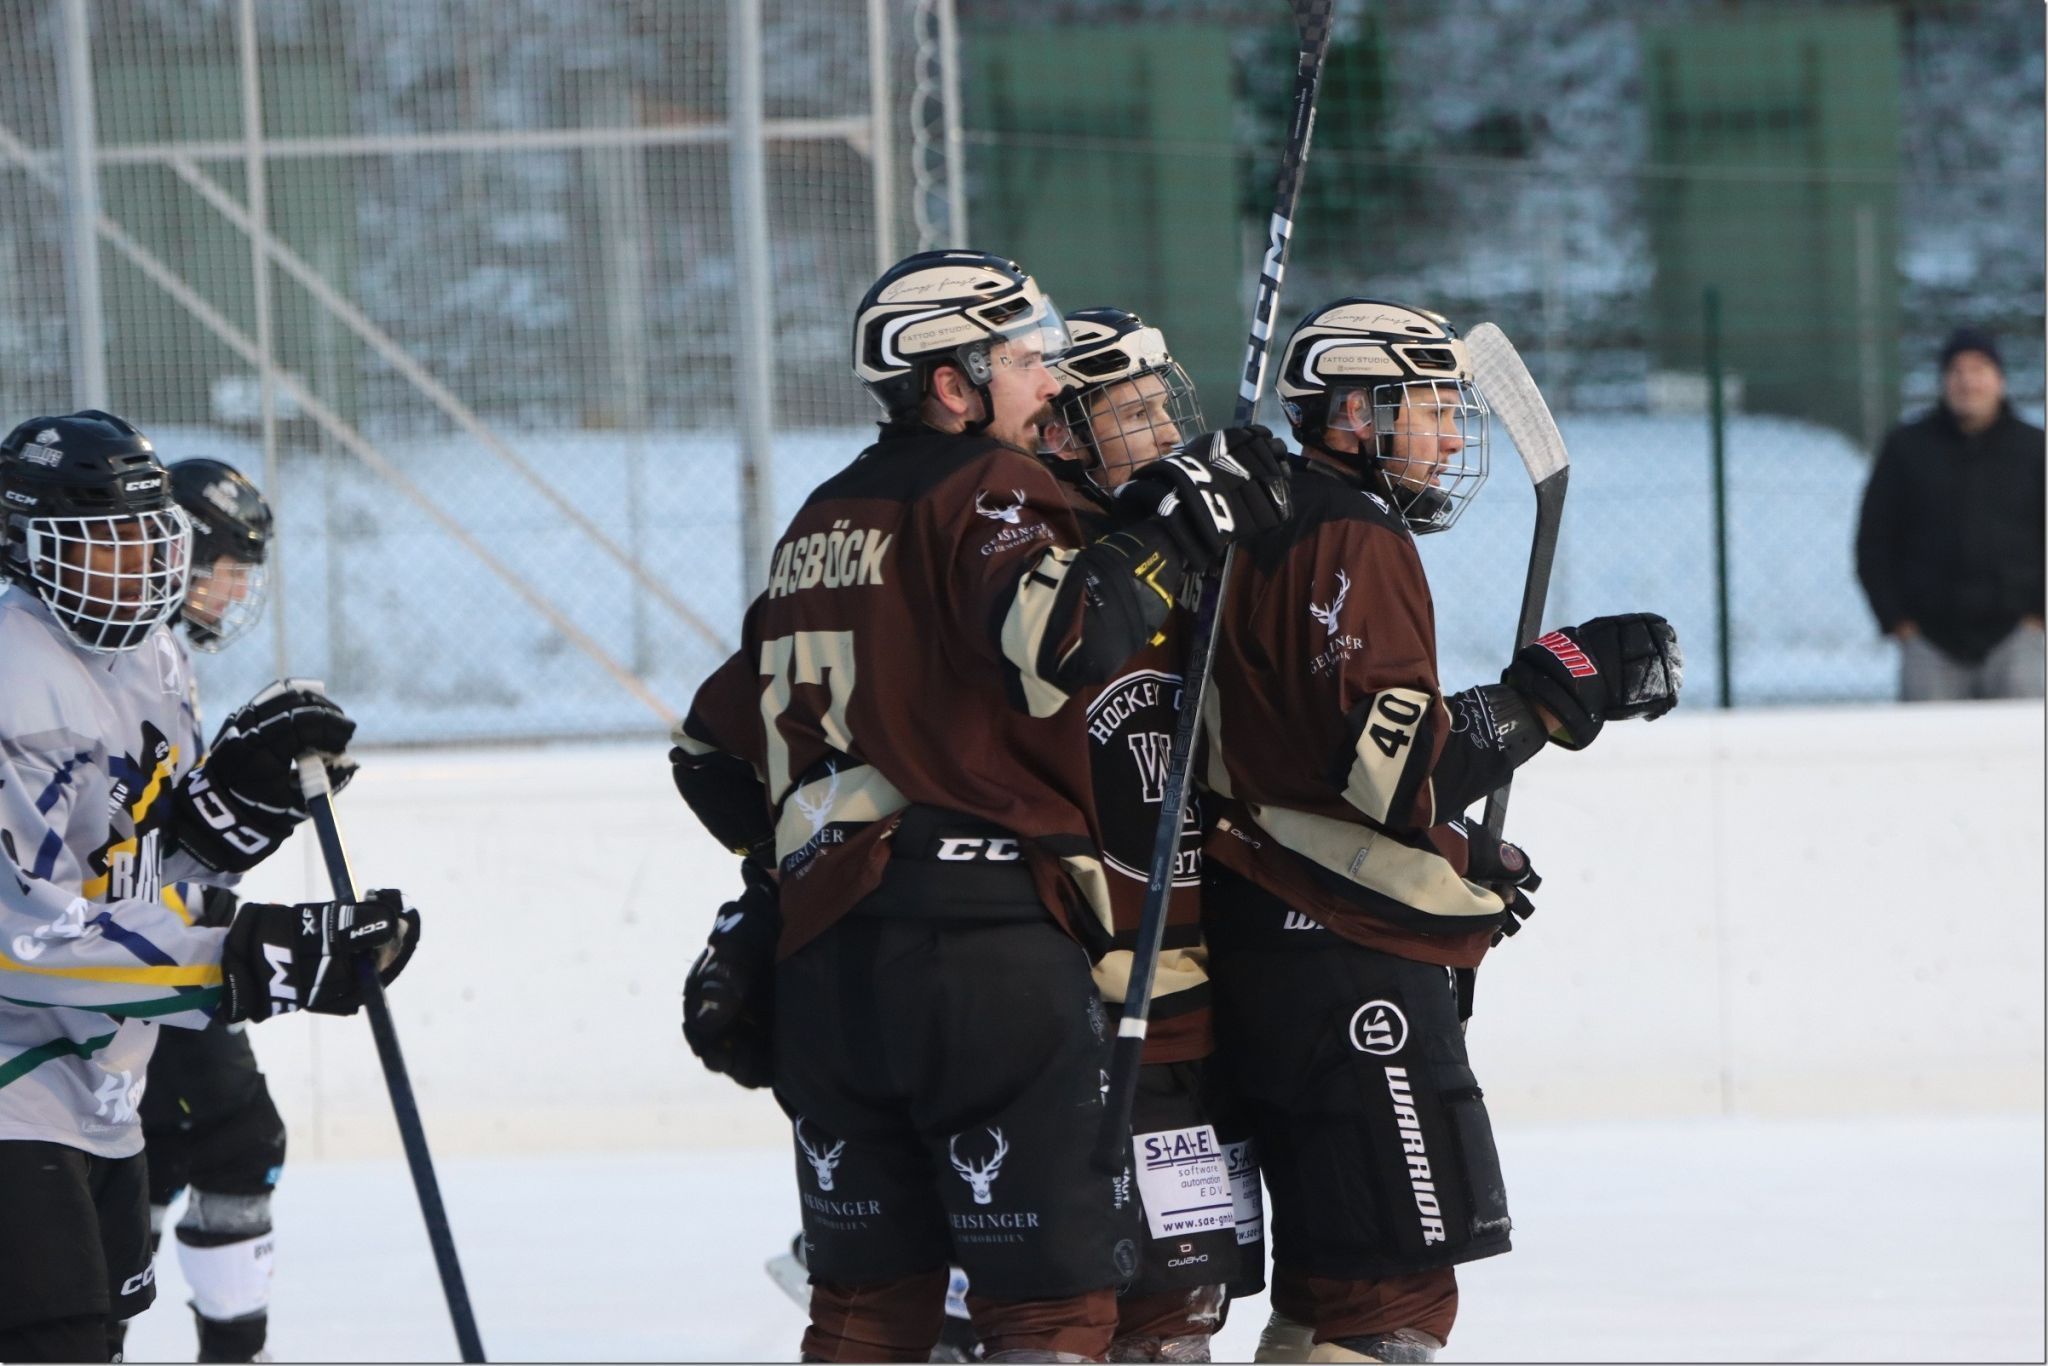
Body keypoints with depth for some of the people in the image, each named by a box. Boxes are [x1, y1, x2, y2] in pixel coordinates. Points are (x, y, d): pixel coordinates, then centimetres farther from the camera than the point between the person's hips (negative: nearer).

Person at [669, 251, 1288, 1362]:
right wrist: (1174, 533, -15)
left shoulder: (823, 522, 19)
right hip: (990, 940, -8)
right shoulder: (983, 490, -4)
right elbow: (1050, 647, -26)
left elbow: (715, 750, 23)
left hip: (825, 959, 8)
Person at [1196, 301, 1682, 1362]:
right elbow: (1393, 763, -25)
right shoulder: (1351, 547, -14)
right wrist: (1557, 689, -22)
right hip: (1346, 966, -11)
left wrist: (1461, 857, 24)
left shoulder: (1288, 534, 20)